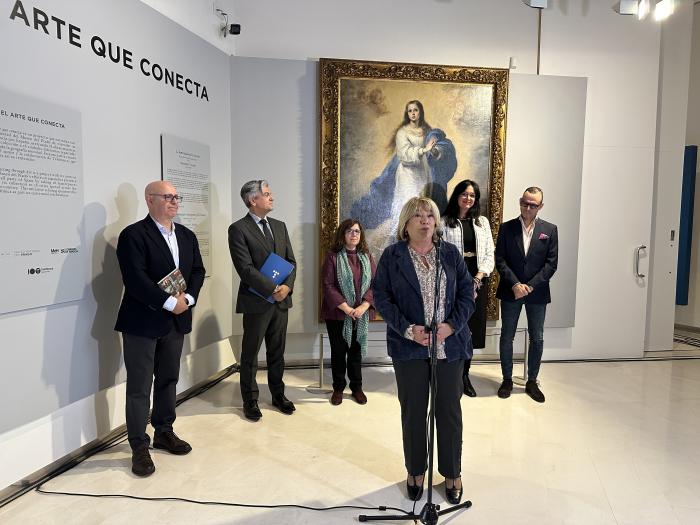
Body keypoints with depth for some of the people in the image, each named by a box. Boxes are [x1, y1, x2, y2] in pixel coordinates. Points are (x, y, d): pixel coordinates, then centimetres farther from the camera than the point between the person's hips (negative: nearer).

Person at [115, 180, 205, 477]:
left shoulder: (187, 236, 11)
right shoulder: (133, 235, -10)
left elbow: (198, 271, 9)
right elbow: (135, 278, -20)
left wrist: (187, 298, -9)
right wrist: (169, 303, -20)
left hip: (176, 320, 7)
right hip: (143, 321, -6)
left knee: (168, 380, 17)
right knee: (139, 387, 2)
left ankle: (164, 433, 32)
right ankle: (139, 447, 14)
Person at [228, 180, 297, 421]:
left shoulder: (279, 226, 11)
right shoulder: (238, 229, -8)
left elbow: (291, 261, 9)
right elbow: (246, 268, -15)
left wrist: (287, 286, -8)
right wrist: (273, 289, -17)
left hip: (281, 300, 5)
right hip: (256, 301, -5)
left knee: (277, 351, 15)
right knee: (250, 354, 8)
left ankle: (278, 394, 30)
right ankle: (250, 400, 23)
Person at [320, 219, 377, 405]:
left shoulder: (367, 257, 6)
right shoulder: (333, 257, -5)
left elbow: (374, 284, 1)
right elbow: (327, 285, -11)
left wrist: (363, 307, -13)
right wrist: (346, 308, -17)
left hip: (361, 314, 3)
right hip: (337, 313, -3)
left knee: (356, 350, 13)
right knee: (338, 351, 8)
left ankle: (357, 387, 27)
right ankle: (338, 388, 23)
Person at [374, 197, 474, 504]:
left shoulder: (451, 254, 5)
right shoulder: (392, 256, -2)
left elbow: (467, 292, 4)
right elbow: (381, 297, -5)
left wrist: (452, 325, -11)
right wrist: (408, 329, -15)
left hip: (450, 345, 2)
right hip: (409, 346, -1)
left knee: (449, 409, 10)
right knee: (413, 411, 10)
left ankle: (451, 473, 29)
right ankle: (415, 471, 30)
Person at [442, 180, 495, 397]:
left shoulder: (482, 222, 13)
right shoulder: (445, 222, 1)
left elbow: (489, 254, 9)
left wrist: (478, 278, -6)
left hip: (478, 281, 4)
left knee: (472, 328, 8)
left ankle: (465, 375, 22)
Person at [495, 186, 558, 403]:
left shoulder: (549, 230, 2)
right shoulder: (507, 227, 1)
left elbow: (551, 263, -2)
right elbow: (500, 260, -3)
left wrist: (530, 286, -12)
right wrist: (515, 284, -14)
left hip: (537, 293, 1)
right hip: (510, 291, 0)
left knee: (537, 339, 8)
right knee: (507, 337, 7)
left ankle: (532, 381, 24)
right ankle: (507, 380, 22)